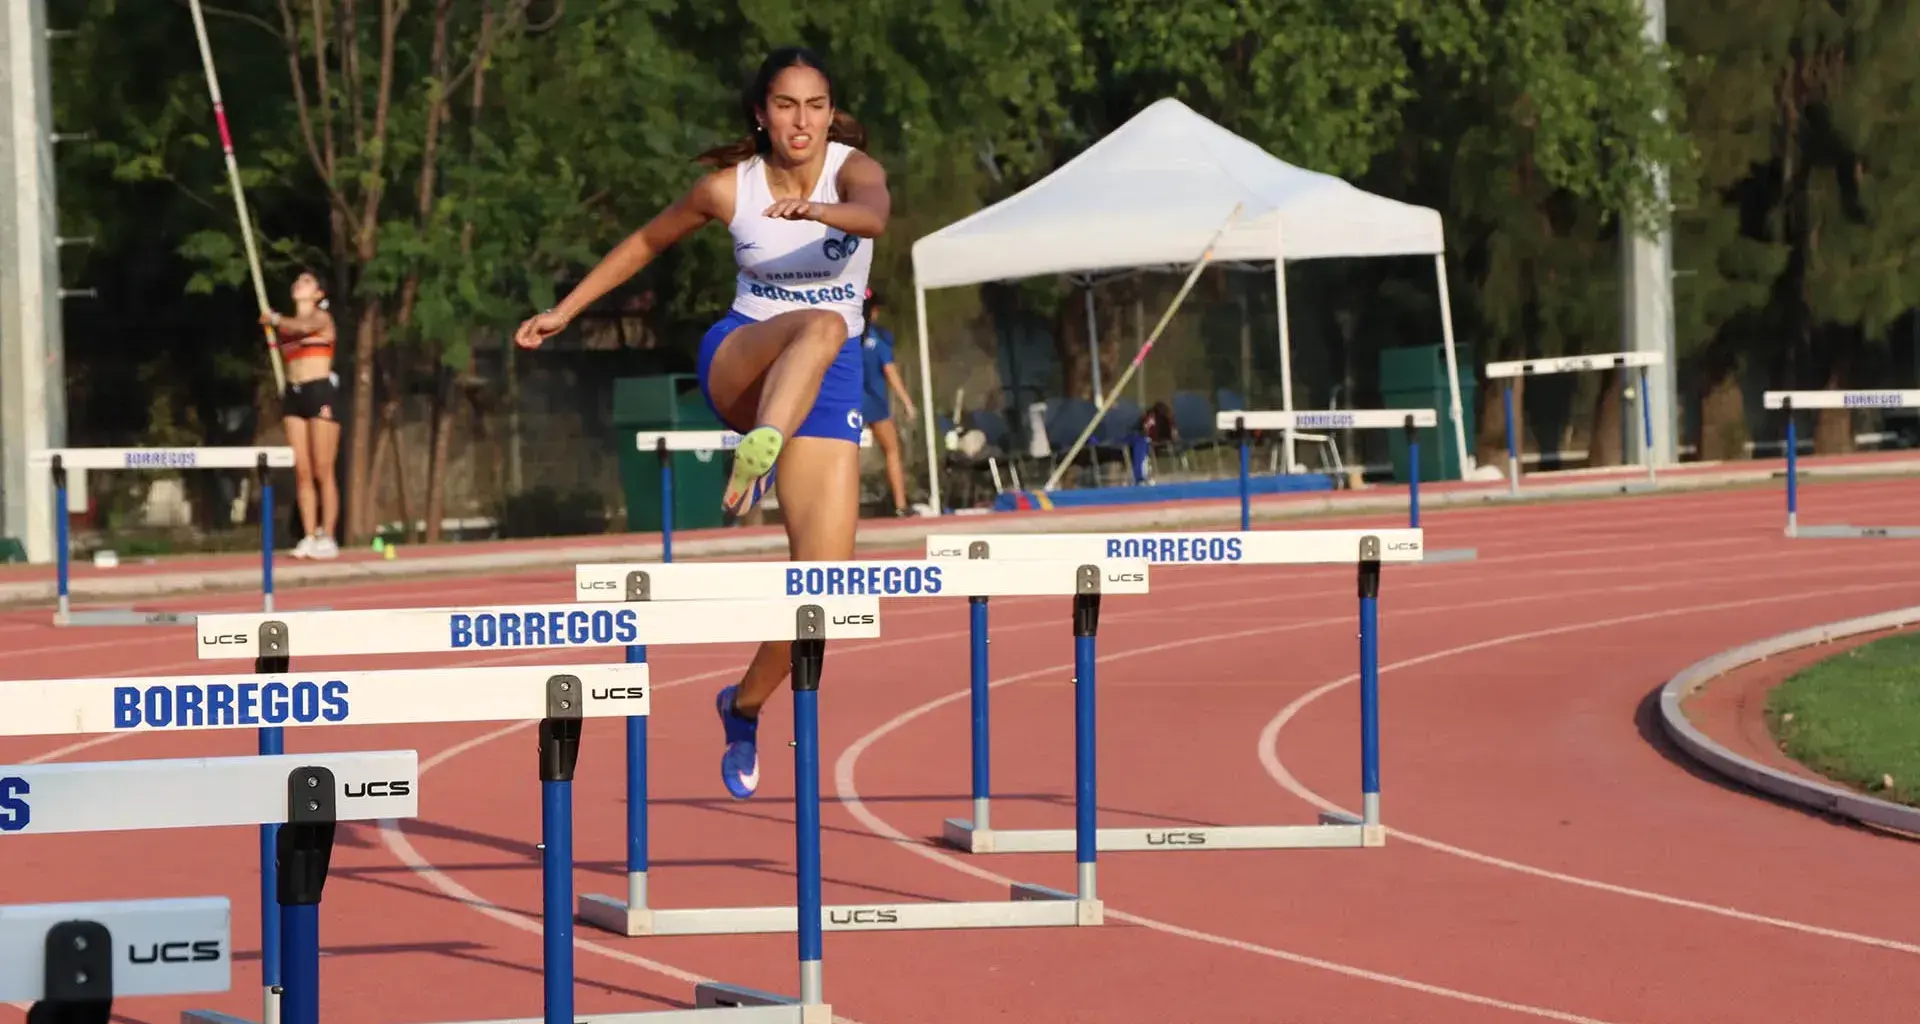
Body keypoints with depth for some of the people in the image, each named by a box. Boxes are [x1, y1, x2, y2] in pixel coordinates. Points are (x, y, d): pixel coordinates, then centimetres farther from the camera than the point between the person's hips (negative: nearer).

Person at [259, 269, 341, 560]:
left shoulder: (322, 318, -1)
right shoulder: (288, 325, 17)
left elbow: (305, 327, -23)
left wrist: (274, 320, -14)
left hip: (320, 392, -6)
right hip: (293, 394, 6)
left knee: (323, 471, -6)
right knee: (302, 472, 2)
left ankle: (327, 538, -5)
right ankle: (309, 537, 3)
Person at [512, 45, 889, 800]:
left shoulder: (853, 169, -8)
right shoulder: (729, 186, -3)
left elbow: (874, 215, -33)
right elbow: (647, 242, 15)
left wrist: (816, 209, -54)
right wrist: (566, 310, 17)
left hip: (830, 386, 1)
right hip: (738, 364, -1)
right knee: (820, 325, -39)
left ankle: (745, 706, 20)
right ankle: (755, 451, -64)